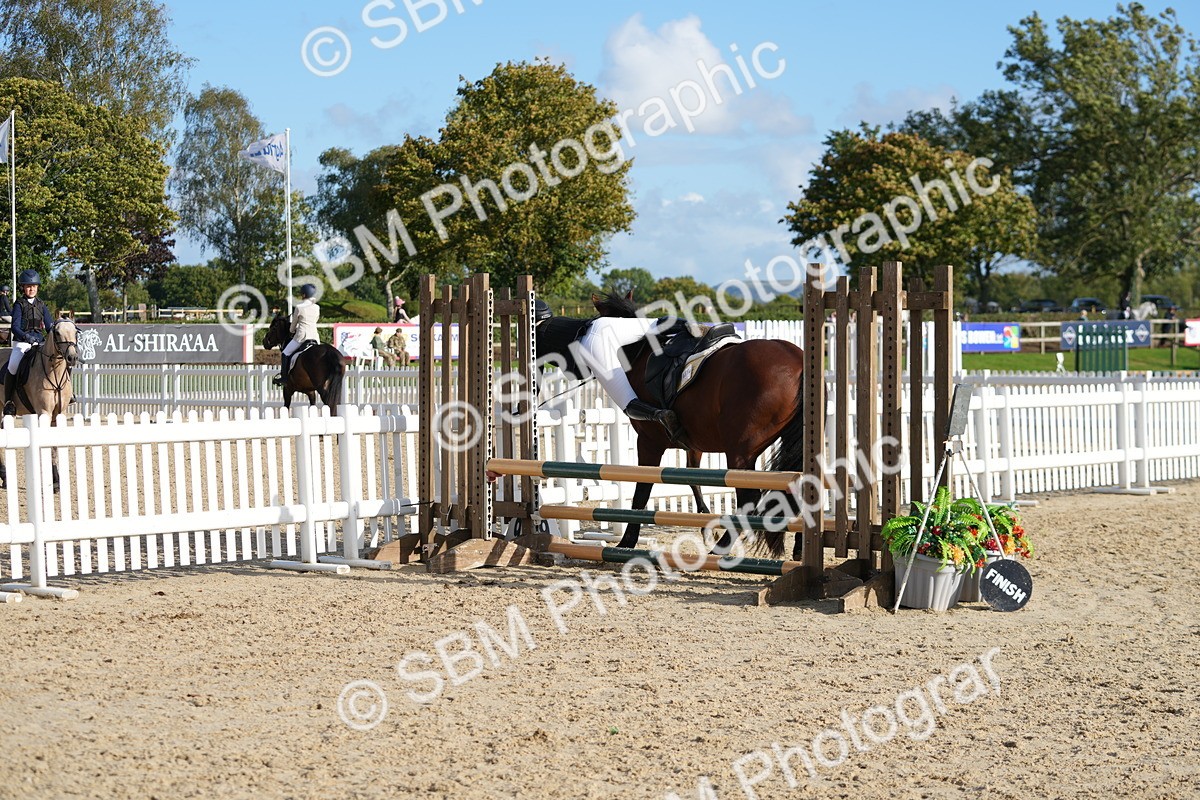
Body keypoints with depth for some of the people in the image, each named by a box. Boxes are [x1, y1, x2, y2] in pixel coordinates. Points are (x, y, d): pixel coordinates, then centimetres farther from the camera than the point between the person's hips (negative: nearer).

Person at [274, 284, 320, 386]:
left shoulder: (299, 307, -7)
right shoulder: (317, 308, 5)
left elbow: (294, 323, 5)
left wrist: (292, 330, 27)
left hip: (301, 335, -5)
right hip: (314, 335, 5)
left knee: (286, 353, 8)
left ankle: (283, 376, 6)